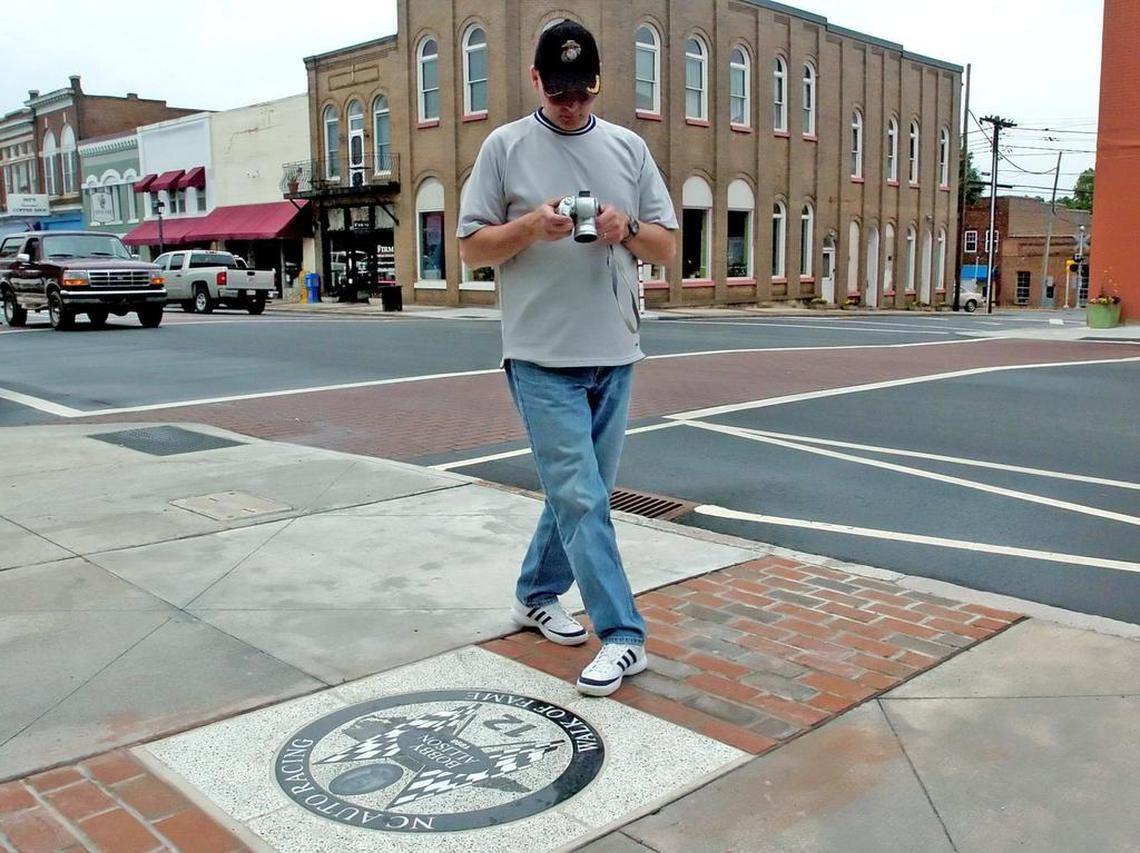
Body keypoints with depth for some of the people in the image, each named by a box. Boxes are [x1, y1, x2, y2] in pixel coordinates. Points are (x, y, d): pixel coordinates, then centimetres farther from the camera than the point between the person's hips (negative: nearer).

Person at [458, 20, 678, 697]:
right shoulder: (505, 147, 3)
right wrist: (532, 225, -15)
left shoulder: (629, 148, 11)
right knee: (581, 498, -8)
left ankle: (538, 595, 33)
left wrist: (627, 228, -11)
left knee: (577, 490, 14)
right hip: (542, 356, -4)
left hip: (614, 354, 4)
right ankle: (623, 636, -1)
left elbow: (667, 247, 10)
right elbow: (472, 248, 2)